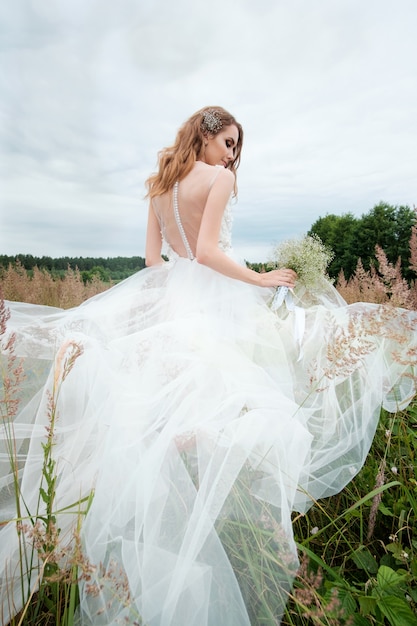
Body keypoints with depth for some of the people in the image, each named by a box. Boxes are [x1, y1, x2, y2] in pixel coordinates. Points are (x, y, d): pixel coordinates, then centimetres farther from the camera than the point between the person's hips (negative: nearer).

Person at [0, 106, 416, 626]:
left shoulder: (159, 183, 18)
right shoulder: (219, 177, -3)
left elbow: (153, 256, 14)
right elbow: (207, 252, -15)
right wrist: (262, 279, -6)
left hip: (168, 295, 8)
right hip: (210, 297, -7)